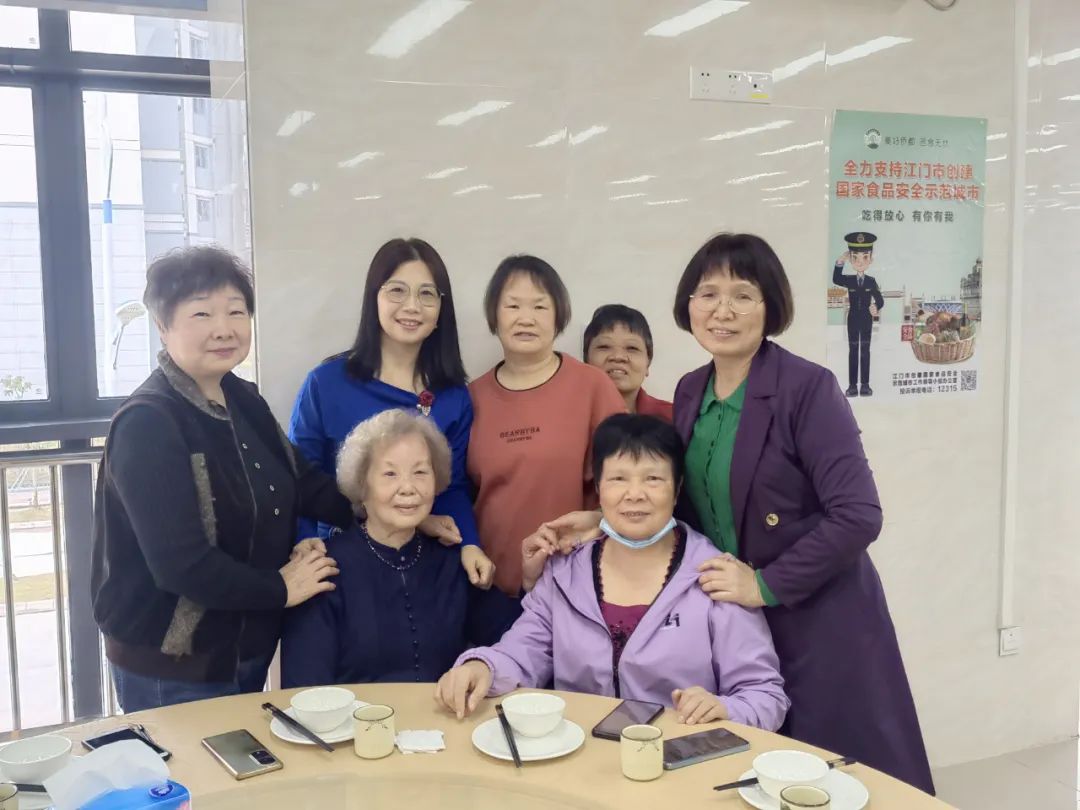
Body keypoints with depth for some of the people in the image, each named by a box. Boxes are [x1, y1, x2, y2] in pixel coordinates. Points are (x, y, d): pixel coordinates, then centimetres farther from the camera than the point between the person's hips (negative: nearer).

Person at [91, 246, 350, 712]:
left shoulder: (244, 400, 3)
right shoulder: (147, 425, -22)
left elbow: (301, 482, 9)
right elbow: (179, 563, -27)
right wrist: (279, 590, -15)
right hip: (170, 667, -8)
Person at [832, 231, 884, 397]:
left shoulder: (871, 281, -2)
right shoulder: (849, 280, 0)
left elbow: (879, 299, -5)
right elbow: (836, 279, -12)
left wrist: (876, 307, -27)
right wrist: (839, 263, -17)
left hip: (866, 320, -1)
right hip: (853, 320, 1)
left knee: (865, 351, 3)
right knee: (853, 351, 2)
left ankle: (865, 385, 5)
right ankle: (852, 385, 3)